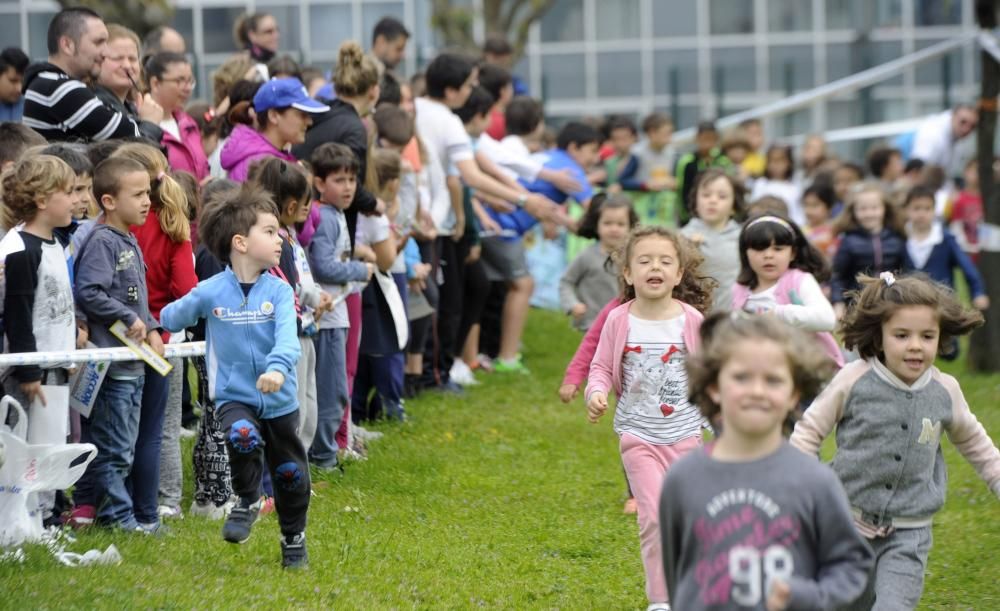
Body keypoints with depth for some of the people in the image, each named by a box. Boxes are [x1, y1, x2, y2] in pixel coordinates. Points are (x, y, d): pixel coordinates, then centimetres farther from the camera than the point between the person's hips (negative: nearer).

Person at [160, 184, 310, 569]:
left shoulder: (278, 291, -7)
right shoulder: (210, 292, -7)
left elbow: (287, 336, -25)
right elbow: (171, 319, 12)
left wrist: (277, 367, -40)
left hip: (279, 401, 2)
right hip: (234, 396, -2)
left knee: (290, 472, 10)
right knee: (242, 436, -32)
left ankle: (294, 540, 33)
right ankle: (247, 501, -6)